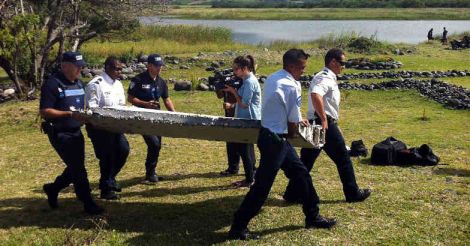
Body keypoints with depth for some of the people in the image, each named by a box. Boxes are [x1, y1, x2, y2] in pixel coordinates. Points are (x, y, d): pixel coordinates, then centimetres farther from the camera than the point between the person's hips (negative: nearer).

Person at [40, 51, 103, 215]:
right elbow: (44, 112, -18)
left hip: (76, 132, 8)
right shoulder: (52, 84, -14)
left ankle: (53, 189, 37)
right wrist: (70, 114, -25)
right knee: (77, 168, -6)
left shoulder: (78, 83, 11)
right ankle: (88, 204, 3)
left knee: (75, 167, 15)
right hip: (60, 133, -8)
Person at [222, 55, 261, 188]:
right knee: (240, 147, 16)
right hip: (246, 120, 10)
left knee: (244, 149, -2)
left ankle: (249, 180, 8)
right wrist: (232, 105, 5)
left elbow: (244, 104, -21)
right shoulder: (247, 80, 12)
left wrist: (233, 91, -14)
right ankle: (252, 175, 25)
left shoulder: (250, 82, -19)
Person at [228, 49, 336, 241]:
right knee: (262, 185, -3)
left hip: (270, 134, 10)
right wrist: (291, 133, 9)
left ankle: (312, 217, 29)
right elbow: (293, 125, -11)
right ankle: (238, 227, 7)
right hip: (275, 139, -10)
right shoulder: (292, 86, -18)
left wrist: (298, 120, 22)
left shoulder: (273, 78, 8)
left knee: (301, 173, 17)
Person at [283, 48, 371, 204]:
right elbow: (315, 95, -34)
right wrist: (324, 119, -30)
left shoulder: (325, 77, 17)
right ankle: (353, 193, 17)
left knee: (306, 160, 10)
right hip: (326, 125, -9)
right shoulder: (326, 78, -15)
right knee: (343, 159, 5)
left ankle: (293, 194, 11)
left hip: (316, 124, 10)